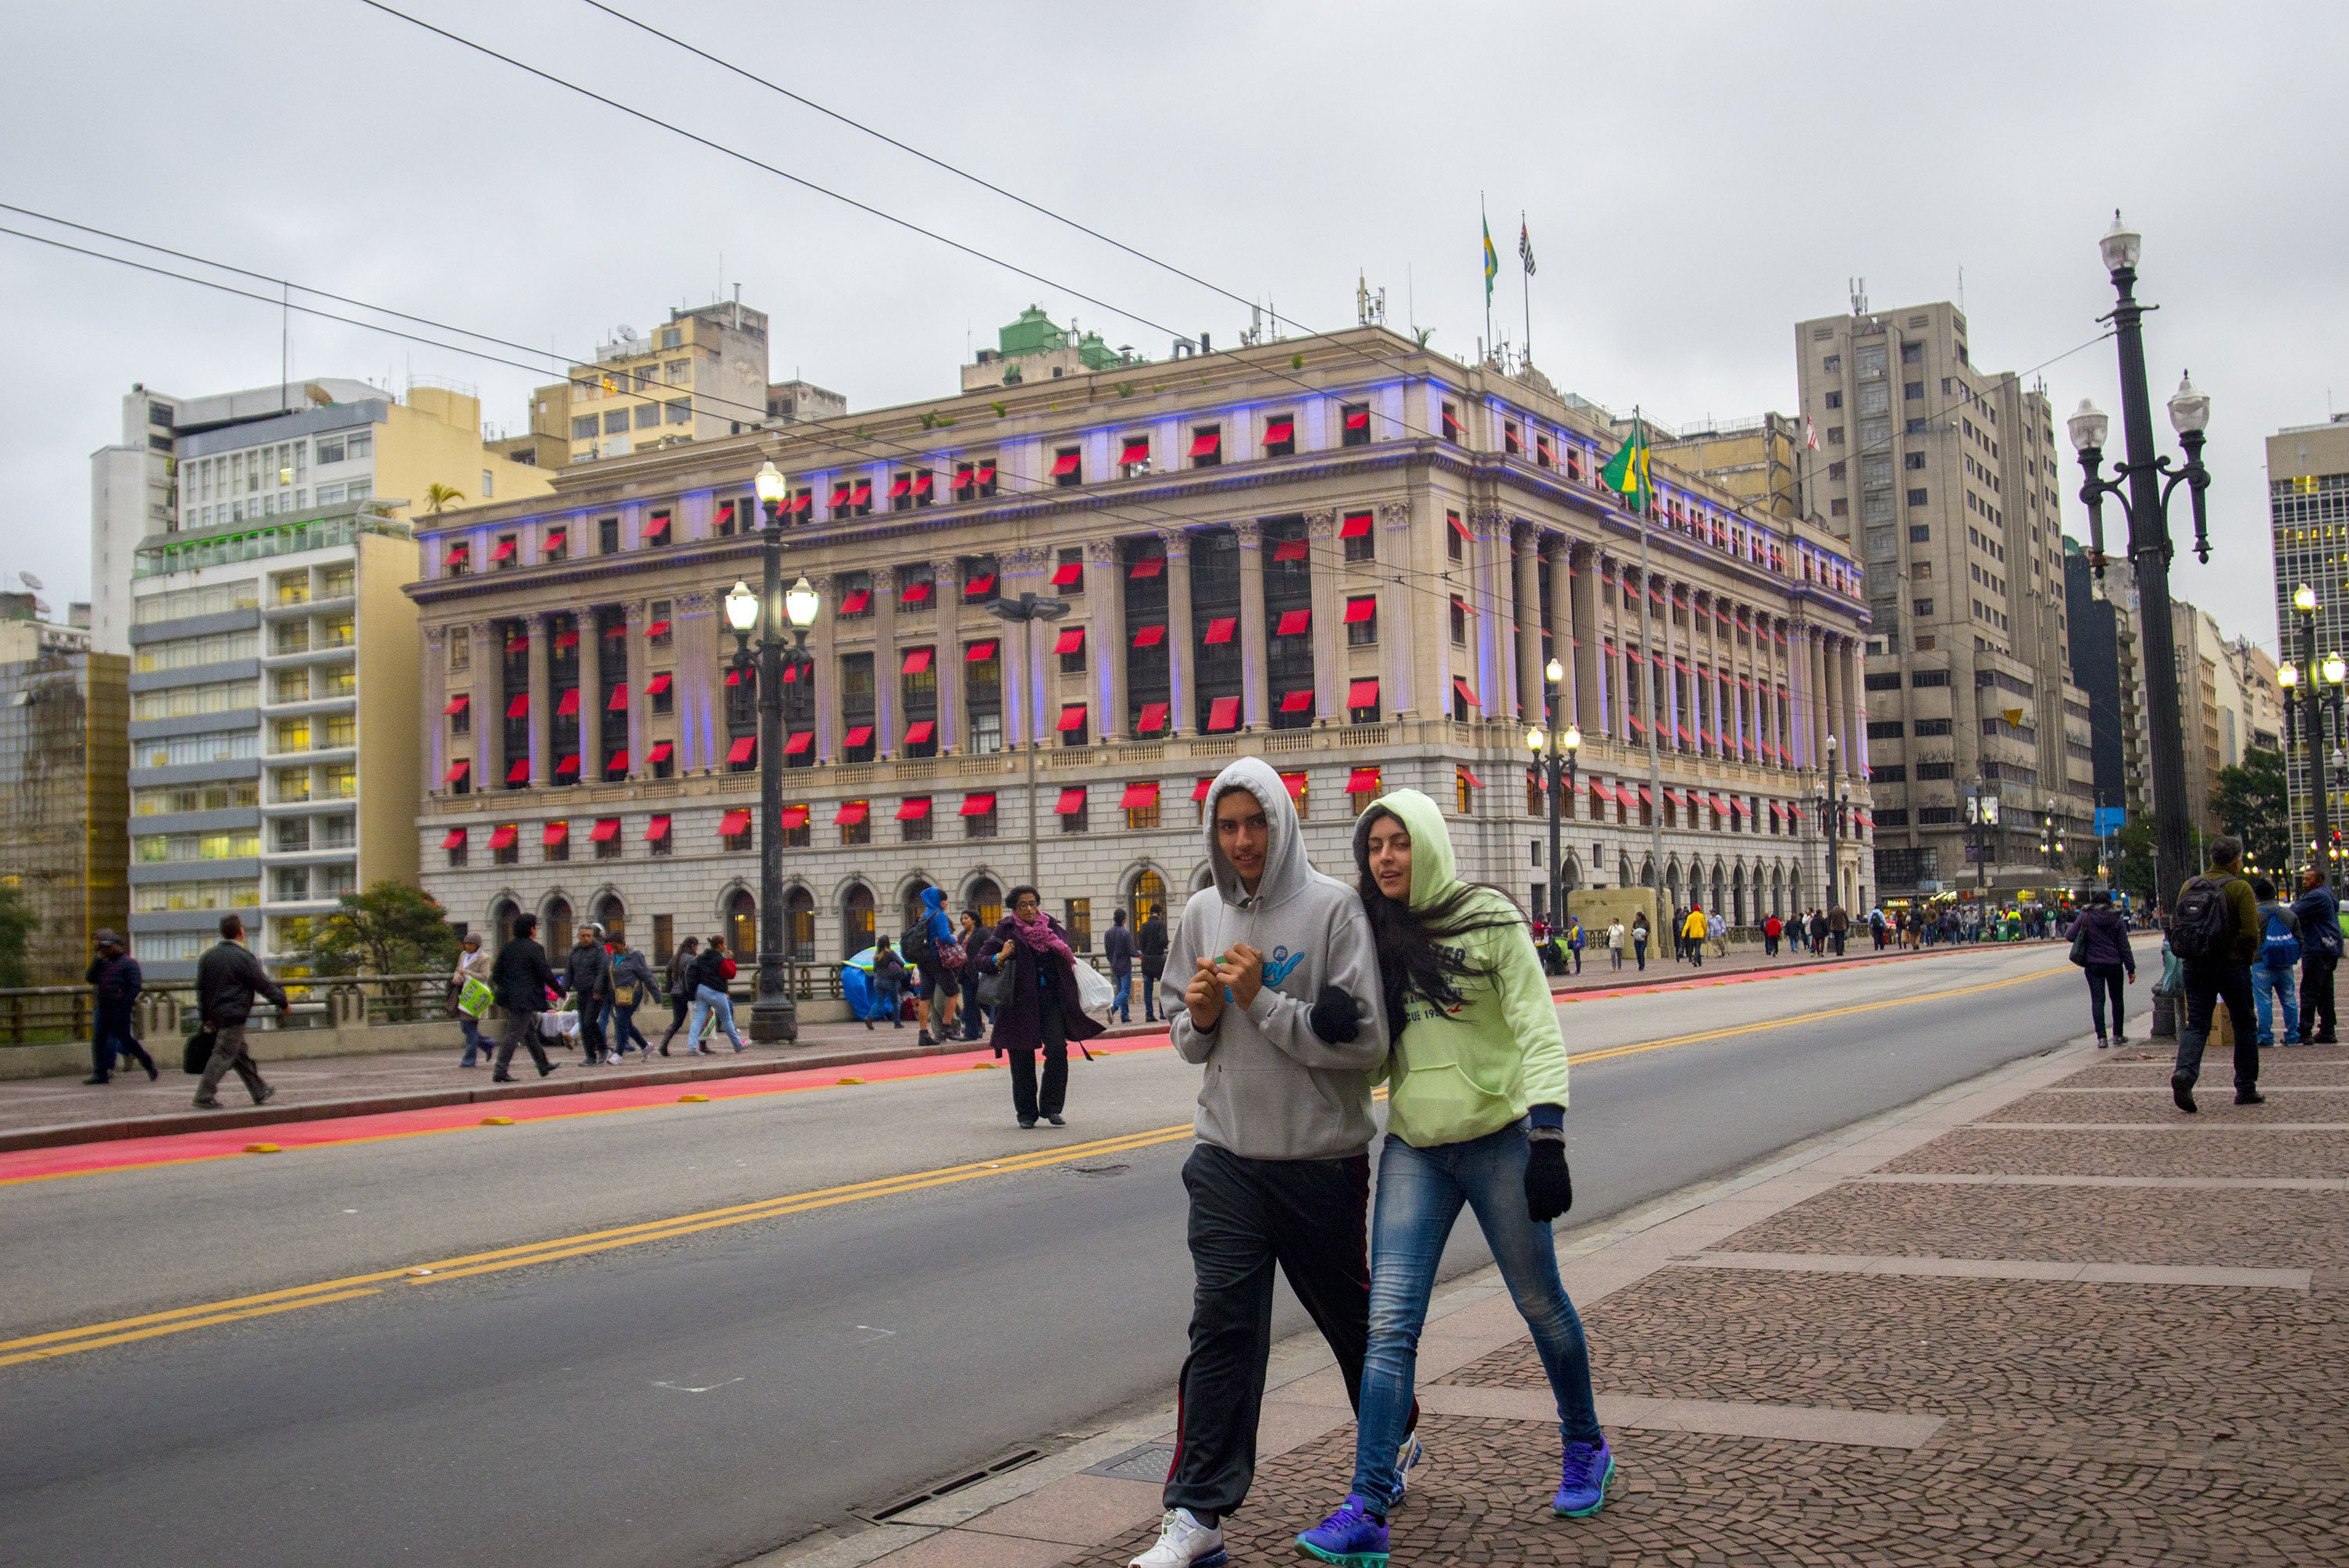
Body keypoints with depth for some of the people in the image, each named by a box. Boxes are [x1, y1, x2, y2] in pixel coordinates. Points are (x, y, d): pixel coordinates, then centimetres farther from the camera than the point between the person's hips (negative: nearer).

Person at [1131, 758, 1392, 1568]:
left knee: (1349, 1315, 16)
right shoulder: (1203, 912, 5)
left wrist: (1263, 1001, -19)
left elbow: (1363, 1038, -15)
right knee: (1220, 1325, -5)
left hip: (1323, 1158, -3)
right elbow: (1185, 1036, 15)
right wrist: (1200, 1016, -8)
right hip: (1227, 1155, 3)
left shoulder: (1333, 907, -10)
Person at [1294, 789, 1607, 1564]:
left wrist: (1548, 1141, -20)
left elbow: (1539, 1033, -12)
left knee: (1540, 1302, 12)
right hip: (1413, 1149, 3)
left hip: (1498, 1138, -3)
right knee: (1388, 1322, -7)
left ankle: (1586, 1449, 36)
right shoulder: (1376, 933, 6)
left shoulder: (1489, 919, -8)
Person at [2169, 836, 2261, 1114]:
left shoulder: (2190, 885, 6)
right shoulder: (2240, 888, -8)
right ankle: (2246, 1089, 17)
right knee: (2245, 1025, 12)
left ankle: (2184, 1071, -23)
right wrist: (2248, 955, 2)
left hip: (2195, 966, 4)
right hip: (2232, 965, -3)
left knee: (2196, 1024, 4)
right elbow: (2251, 932, -16)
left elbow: (2174, 926, 7)